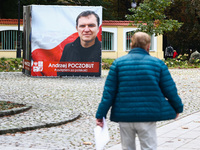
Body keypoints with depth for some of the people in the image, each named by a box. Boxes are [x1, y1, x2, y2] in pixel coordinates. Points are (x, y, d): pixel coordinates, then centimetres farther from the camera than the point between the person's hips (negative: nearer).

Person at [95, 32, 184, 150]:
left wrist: (100, 114, 3)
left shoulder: (118, 63, 1)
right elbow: (170, 90, 3)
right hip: (147, 116, -1)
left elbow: (109, 92, -1)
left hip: (124, 116, 2)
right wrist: (178, 107, 20)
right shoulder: (158, 63, -1)